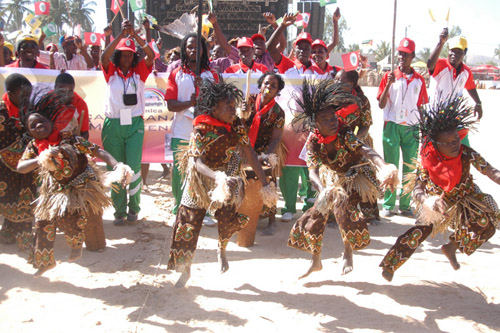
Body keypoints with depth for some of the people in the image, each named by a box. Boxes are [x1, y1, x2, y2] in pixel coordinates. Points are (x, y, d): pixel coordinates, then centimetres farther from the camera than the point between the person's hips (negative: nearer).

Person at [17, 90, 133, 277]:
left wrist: (117, 166, -40)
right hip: (54, 190, 5)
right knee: (44, 224, 9)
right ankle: (44, 262, 31)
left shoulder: (70, 140, -20)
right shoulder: (34, 147, -8)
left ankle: (77, 243, 14)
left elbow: (97, 152, -24)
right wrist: (39, 160, -38)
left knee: (68, 218, -22)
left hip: (79, 186, -5)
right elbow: (20, 168, -20)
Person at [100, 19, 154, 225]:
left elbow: (151, 56, -10)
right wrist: (121, 35, -25)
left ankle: (134, 207, 10)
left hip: (134, 124, 0)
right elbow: (104, 56, -15)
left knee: (134, 167, -8)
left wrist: (134, 35, -22)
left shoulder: (139, 71, 6)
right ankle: (119, 210, 13)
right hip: (113, 125, 1)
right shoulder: (111, 71, 4)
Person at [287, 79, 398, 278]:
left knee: (343, 207, -31)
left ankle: (348, 253, -9)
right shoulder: (313, 143, -19)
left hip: (355, 179, -4)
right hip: (332, 181, 5)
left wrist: (384, 167, -67)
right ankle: (316, 261, 26)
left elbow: (366, 151, -46)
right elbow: (312, 172, -25)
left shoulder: (345, 136, -29)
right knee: (314, 217, 4)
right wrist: (323, 191, -47)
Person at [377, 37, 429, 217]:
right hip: (392, 126, -2)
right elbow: (381, 104, -3)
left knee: (410, 169, 4)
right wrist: (388, 84, -15)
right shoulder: (389, 76, 3)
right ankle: (388, 205, 7)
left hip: (412, 128, 2)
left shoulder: (419, 80, 9)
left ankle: (405, 205, 13)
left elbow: (421, 107, 12)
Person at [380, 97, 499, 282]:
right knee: (421, 230, -12)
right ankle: (390, 265, 5)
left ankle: (451, 247, 20)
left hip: (463, 199, 3)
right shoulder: (428, 161, -29)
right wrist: (428, 202, -51)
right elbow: (417, 190, -29)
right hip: (437, 199, -3)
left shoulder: (467, 154, -25)